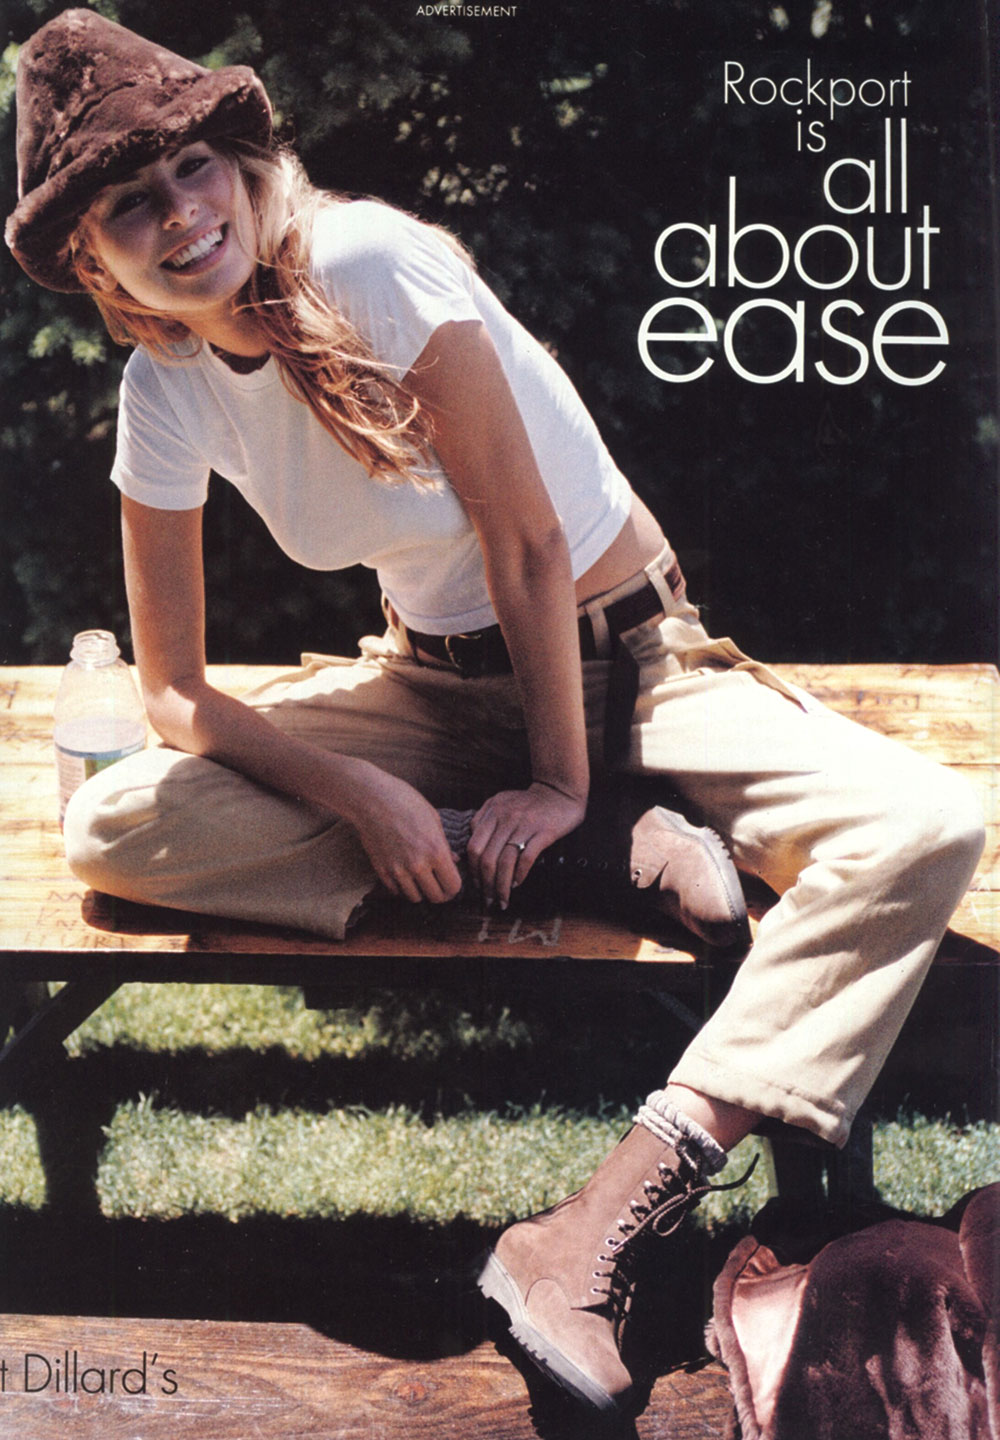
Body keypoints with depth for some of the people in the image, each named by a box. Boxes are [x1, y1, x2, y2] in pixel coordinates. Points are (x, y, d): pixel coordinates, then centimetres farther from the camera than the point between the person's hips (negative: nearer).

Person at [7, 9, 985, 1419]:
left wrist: (565, 779, -14)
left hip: (628, 657, -3)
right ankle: (619, 843, -17)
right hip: (440, 682, 4)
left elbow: (524, 539, -18)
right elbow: (177, 693, -6)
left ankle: (605, 1226, -34)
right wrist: (359, 794, -23)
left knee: (927, 830, -30)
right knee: (113, 829, -21)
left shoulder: (368, 260, -22)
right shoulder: (166, 392, -7)